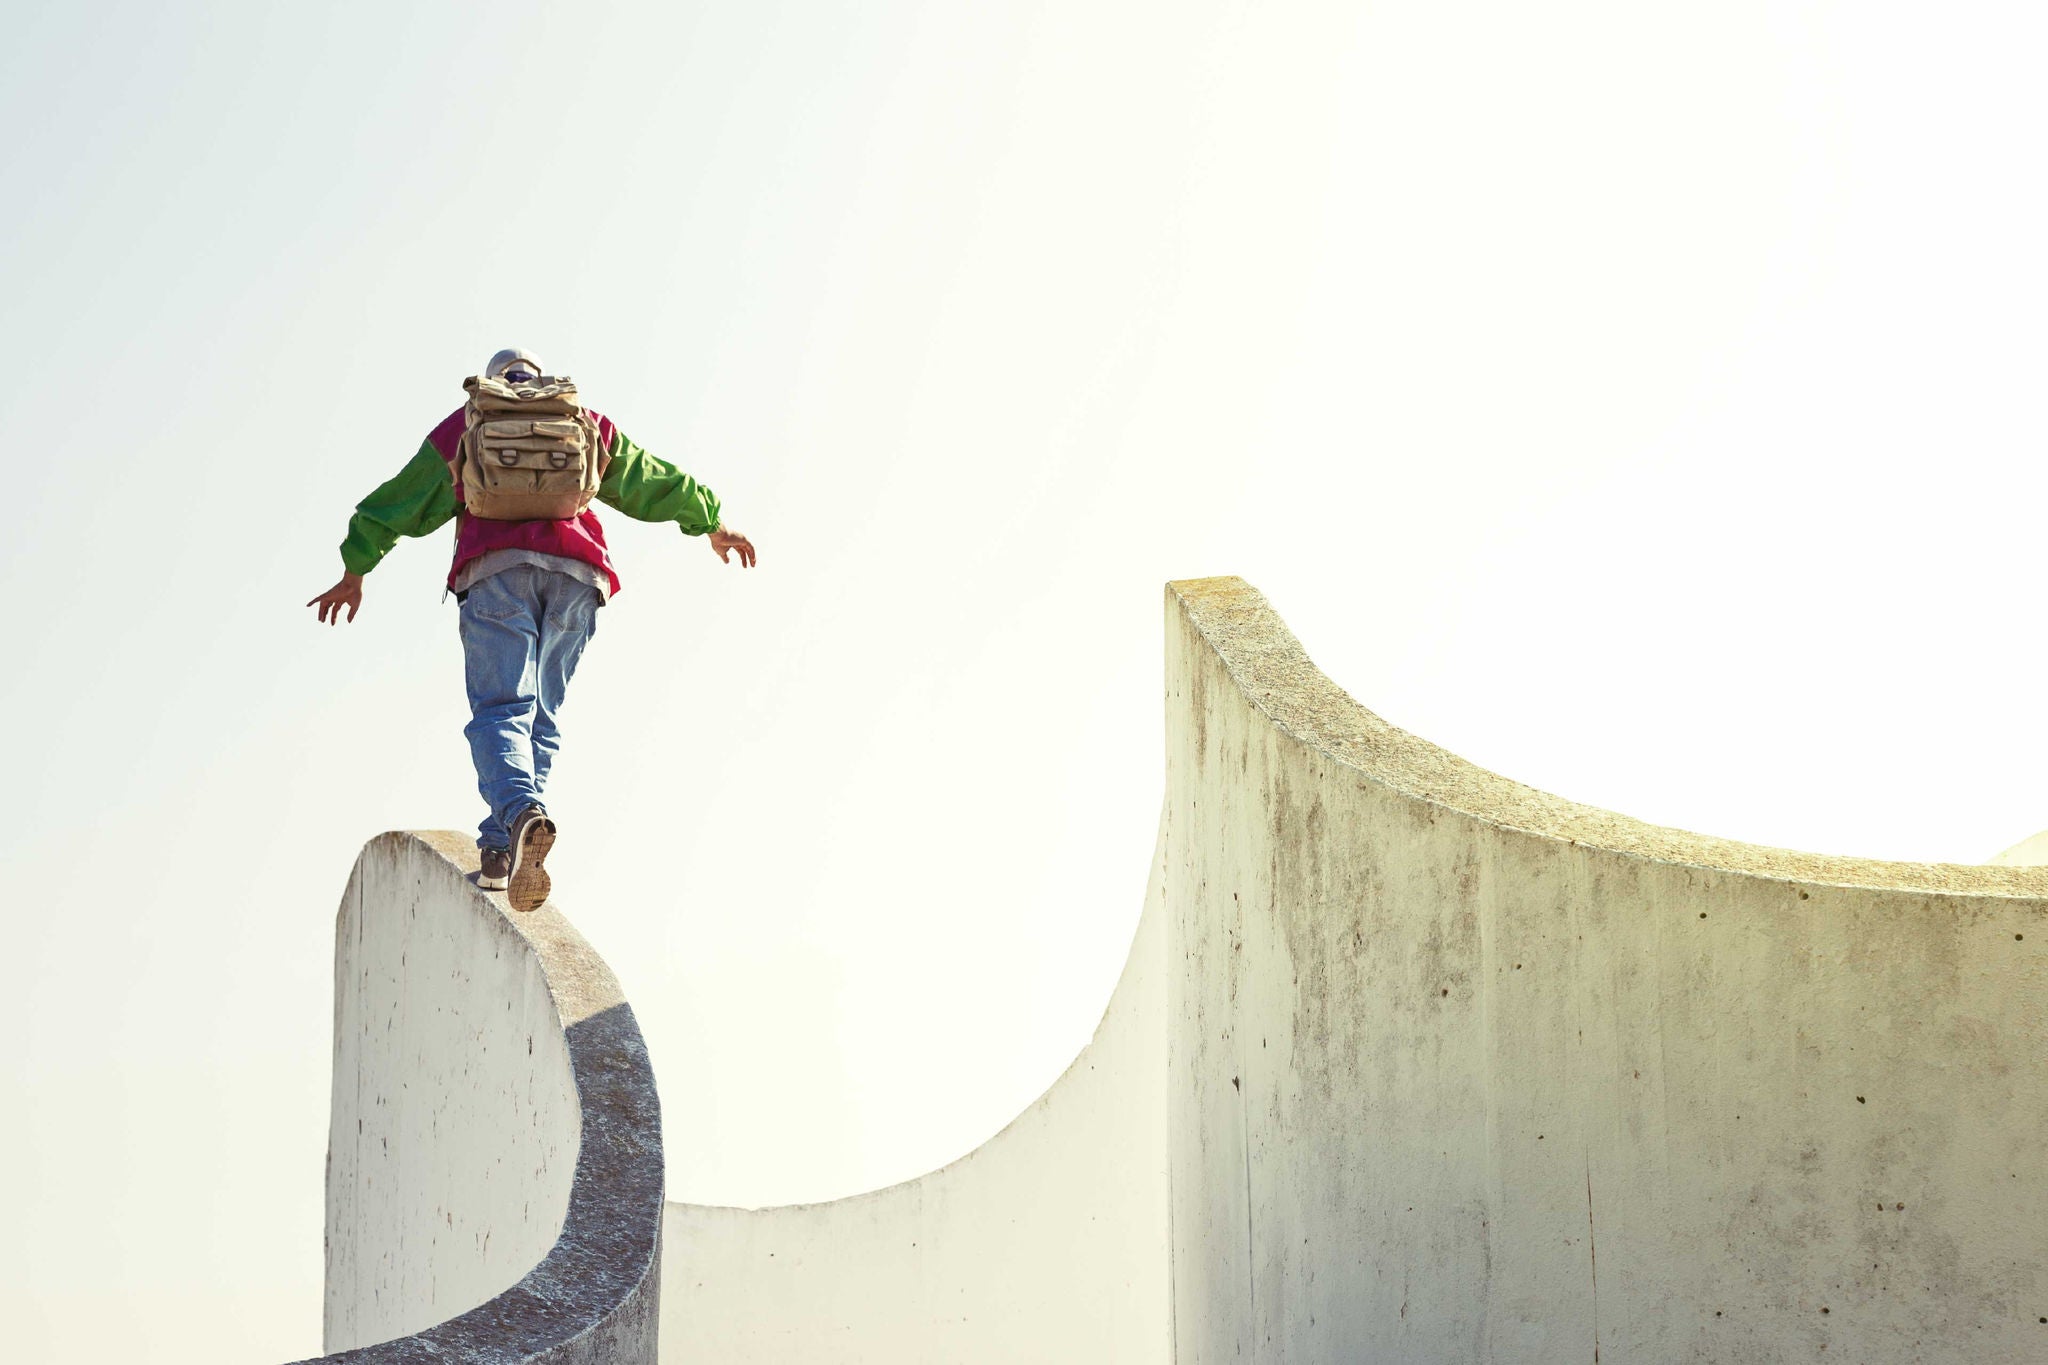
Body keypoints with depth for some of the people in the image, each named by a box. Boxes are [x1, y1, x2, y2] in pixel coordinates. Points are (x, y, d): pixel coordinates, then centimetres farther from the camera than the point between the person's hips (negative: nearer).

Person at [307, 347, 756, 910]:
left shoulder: (465, 425, 24)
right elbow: (654, 482, 35)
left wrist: (355, 572, 35)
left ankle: (521, 811, -40)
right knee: (541, 714, 9)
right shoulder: (585, 424, 28)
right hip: (575, 572, 2)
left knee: (500, 708, -11)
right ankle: (500, 849, -3)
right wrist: (711, 523, 49)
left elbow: (400, 502, 27)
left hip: (496, 567, -2)